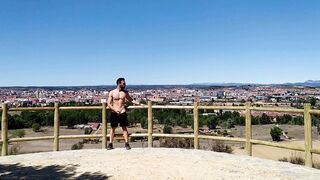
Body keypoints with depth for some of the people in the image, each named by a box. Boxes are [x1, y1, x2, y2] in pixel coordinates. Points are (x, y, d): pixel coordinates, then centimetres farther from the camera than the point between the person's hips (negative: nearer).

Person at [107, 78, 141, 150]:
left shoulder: (125, 92, 5)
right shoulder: (112, 92, -2)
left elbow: (131, 100, 16)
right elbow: (109, 104, -4)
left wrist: (138, 103, 1)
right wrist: (115, 110, -16)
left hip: (122, 113, 1)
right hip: (114, 113, -1)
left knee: (124, 128, 4)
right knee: (113, 128, 6)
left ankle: (126, 144, 8)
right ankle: (110, 144, 14)